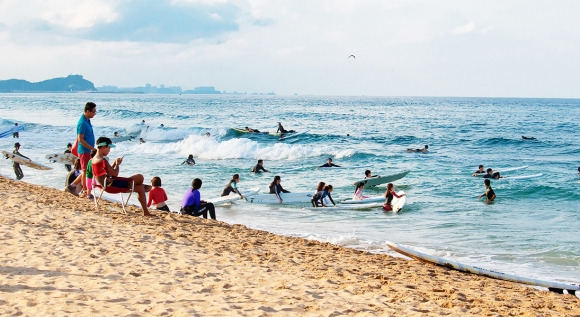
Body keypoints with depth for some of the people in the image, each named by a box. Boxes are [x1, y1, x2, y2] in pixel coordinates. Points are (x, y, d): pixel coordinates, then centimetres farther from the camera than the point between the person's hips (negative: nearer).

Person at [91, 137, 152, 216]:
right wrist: (117, 164, 1)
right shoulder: (103, 160, -21)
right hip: (111, 185, -11)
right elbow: (115, 174, -17)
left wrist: (114, 163, 13)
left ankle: (145, 212, 21)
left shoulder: (95, 159, 12)